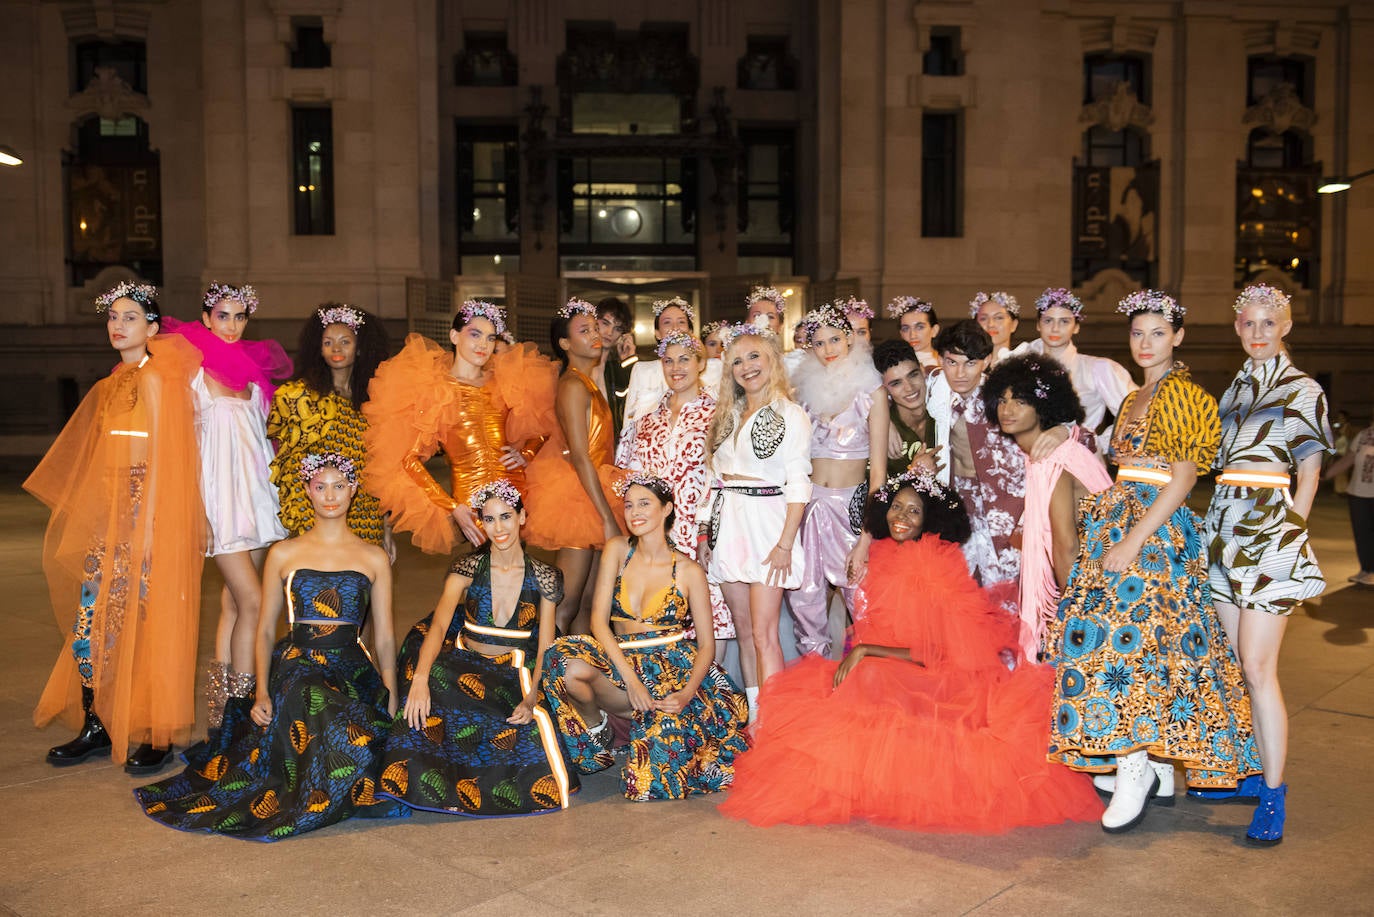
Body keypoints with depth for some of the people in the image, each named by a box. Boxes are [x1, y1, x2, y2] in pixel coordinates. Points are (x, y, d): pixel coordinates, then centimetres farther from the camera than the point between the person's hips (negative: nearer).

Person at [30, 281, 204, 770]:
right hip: (107, 517, 7)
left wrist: (148, 530, -15)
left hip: (148, 515, -7)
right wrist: (86, 520, 18)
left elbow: (163, 461, -12)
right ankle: (95, 727, 17)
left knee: (145, 624, -3)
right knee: (88, 623, 5)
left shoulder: (157, 380, -8)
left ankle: (156, 734, 7)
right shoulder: (107, 388, 15)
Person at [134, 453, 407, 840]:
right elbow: (265, 630, 11)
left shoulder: (374, 558, 10)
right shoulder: (283, 555, 10)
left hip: (353, 671, 2)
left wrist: (391, 703, -3)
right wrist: (262, 692, -2)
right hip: (296, 667, -1)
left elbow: (384, 637, 9)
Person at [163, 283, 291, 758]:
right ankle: (241, 701, -4)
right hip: (220, 491, -5)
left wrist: (269, 489, 19)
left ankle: (221, 700, 13)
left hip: (256, 487, 5)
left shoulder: (255, 366, 13)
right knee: (251, 600, -12)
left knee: (234, 599, 7)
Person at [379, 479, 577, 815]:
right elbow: (439, 625, -16)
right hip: (467, 667, 0)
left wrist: (531, 699, -21)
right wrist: (420, 677, -34)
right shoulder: (468, 568, -3)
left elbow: (545, 648, -3)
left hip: (517, 676, 0)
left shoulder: (543, 577, -1)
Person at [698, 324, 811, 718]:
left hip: (767, 522, -6)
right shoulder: (727, 415, 16)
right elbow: (715, 477, 16)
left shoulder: (790, 415, -2)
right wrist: (703, 532, 9)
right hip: (727, 523, 6)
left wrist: (785, 543, -14)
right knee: (743, 630, 8)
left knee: (763, 633, -10)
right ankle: (751, 715, 16)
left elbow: (798, 485, -7)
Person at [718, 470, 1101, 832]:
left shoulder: (939, 568, -9)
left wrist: (865, 652, -15)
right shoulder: (881, 558, 9)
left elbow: (934, 654, -12)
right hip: (875, 673, 6)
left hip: (931, 681, -6)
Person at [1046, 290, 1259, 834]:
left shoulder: (1181, 395, -8)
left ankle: (1134, 769, -3)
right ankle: (1153, 768, 16)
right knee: (1138, 642, 8)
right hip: (1120, 521, 8)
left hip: (1156, 531, -8)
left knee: (1130, 636, -12)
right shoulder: (1136, 397, 18)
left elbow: (1182, 478, -16)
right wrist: (1114, 531, 10)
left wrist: (1133, 541, -21)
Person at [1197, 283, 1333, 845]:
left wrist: (1289, 529, -11)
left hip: (1271, 528, -7)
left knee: (1257, 667, -10)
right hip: (1224, 526, 7)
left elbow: (1308, 476, -2)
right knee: (1238, 663, 11)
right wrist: (1221, 521, 11)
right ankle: (1257, 774, 23)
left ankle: (1273, 797, -2)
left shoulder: (1303, 391, 1)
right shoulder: (1236, 388, 17)